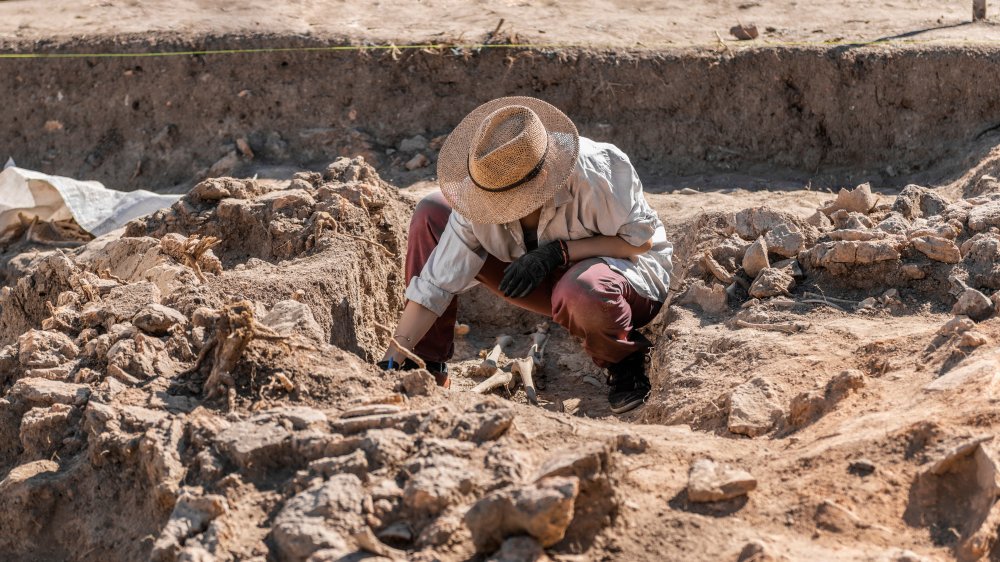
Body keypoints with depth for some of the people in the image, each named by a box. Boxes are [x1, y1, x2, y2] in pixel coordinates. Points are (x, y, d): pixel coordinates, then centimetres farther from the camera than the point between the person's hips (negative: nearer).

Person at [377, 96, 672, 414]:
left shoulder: (594, 171, -33)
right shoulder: (481, 196, -20)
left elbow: (642, 240, -22)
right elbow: (435, 284, -17)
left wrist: (559, 252, -31)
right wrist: (393, 361, -24)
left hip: (632, 270, -5)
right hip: (555, 280, 5)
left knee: (581, 290, -45)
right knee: (431, 215, -10)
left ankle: (626, 362, -8)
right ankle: (428, 368, -2)